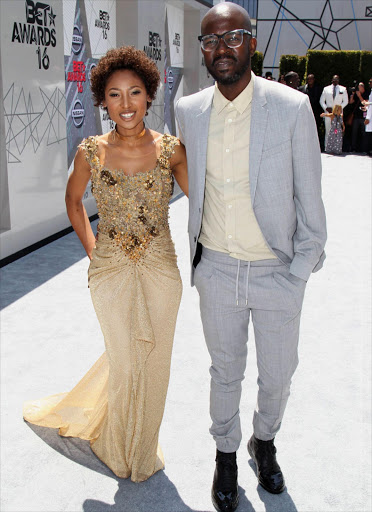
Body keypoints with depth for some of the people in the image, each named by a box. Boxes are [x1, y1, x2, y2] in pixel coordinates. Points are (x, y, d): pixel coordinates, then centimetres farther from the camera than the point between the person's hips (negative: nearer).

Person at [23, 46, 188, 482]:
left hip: (160, 271, 1)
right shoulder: (91, 152, -7)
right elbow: (73, 199, 11)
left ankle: (142, 446, 44)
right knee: (124, 360, 10)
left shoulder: (171, 149, -7)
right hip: (110, 273, -1)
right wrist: (91, 249, 6)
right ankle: (123, 449, 41)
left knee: (152, 361, 14)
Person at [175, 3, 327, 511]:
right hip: (217, 269, 2)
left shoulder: (293, 107, -13)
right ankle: (226, 454, 43)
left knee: (277, 377, 15)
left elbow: (309, 196, -7)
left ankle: (265, 441, 46)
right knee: (225, 372, 19)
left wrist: (301, 269, -6)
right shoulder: (189, 110, -2)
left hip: (277, 273, -2)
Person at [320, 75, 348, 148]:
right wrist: (326, 108, -5)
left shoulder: (343, 89, 10)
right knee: (328, 131, -1)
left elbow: (345, 101, 9)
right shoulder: (326, 89, 12)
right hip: (328, 113, 1)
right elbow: (321, 101, 12)